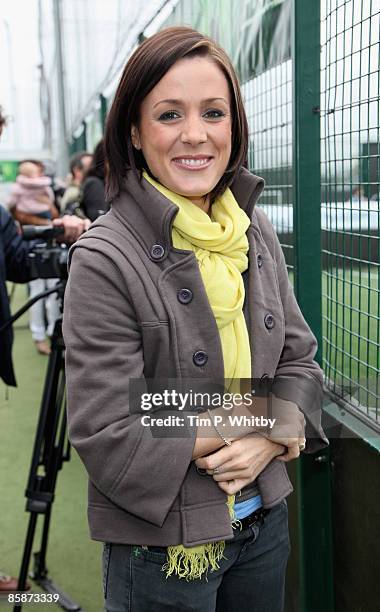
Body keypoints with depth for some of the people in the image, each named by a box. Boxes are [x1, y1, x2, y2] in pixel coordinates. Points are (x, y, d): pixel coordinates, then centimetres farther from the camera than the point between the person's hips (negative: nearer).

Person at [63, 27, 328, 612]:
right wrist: (274, 423, -17)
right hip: (163, 548, -5)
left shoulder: (257, 233, -1)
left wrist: (269, 438, -15)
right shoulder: (105, 259, -20)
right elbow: (108, 439, -22)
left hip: (265, 518, 6)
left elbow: (299, 359, 6)